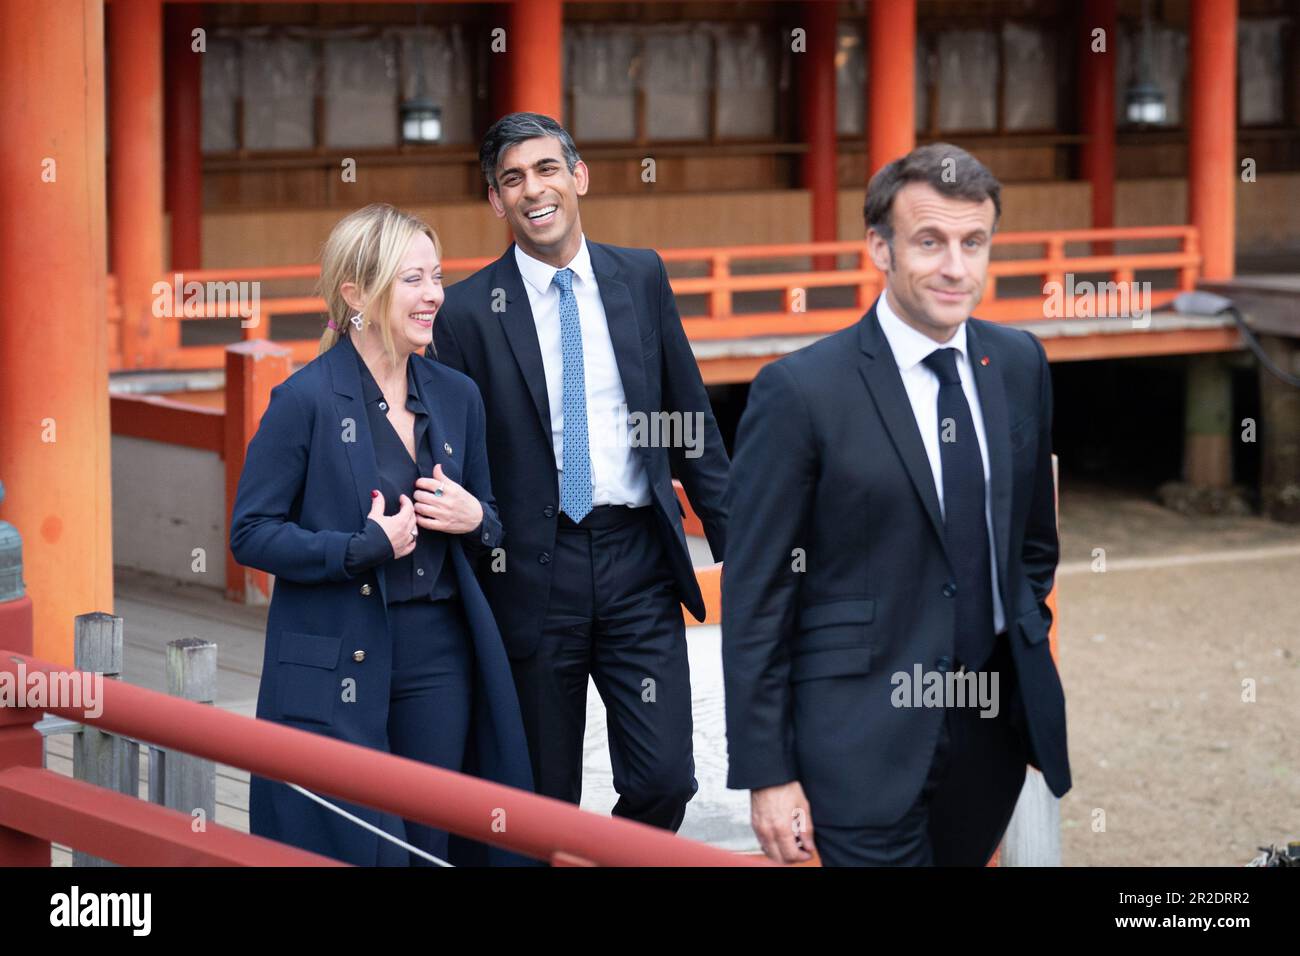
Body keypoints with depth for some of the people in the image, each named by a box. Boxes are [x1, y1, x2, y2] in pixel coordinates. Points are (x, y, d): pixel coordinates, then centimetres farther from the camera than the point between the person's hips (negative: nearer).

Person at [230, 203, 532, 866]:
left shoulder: (456, 396, 10)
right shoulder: (306, 399, -8)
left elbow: (490, 528, 20)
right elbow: (252, 534, -8)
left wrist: (475, 519, -4)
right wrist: (365, 548, -17)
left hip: (438, 661, 5)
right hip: (335, 667, -5)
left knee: (429, 843, 8)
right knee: (359, 849, -6)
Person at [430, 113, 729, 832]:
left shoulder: (641, 278, 6)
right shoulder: (469, 311, -2)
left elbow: (689, 417, 11)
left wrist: (734, 539, 7)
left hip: (638, 562, 2)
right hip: (532, 574, -2)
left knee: (664, 780, -5)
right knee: (543, 803, 6)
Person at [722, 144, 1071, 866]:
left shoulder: (1020, 364, 5)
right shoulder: (800, 390, -11)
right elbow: (755, 598, -9)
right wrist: (766, 774, -11)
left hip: (995, 725, 5)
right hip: (865, 744, -5)